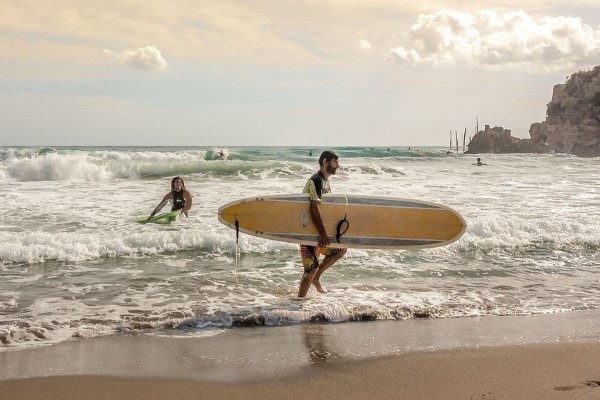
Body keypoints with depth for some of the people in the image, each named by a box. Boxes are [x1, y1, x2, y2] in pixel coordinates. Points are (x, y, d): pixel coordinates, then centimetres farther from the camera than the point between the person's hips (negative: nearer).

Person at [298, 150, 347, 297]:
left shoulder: (325, 181, 13)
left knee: (340, 250, 16)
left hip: (320, 230, 10)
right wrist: (323, 234, -31)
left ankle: (316, 278, 21)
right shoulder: (316, 181, -19)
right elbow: (314, 209, -28)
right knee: (311, 268, -9)